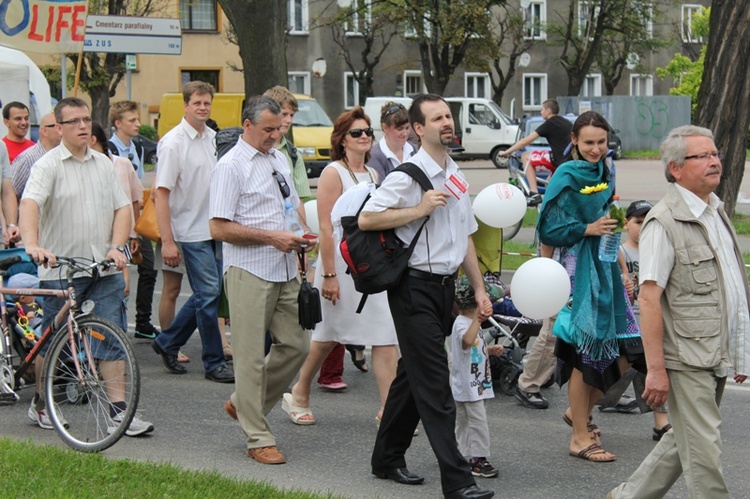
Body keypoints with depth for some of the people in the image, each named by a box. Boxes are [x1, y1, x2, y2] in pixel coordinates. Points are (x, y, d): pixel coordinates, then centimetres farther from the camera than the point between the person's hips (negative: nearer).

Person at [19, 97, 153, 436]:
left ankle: (118, 409, 0)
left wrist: (116, 247, -4)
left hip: (104, 269, 4)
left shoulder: (103, 164, 13)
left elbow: (122, 207, 12)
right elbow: (29, 203, -19)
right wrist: (32, 244, -36)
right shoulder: (49, 165, -4)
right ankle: (40, 404, 25)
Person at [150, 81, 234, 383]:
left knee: (206, 294, 11)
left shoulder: (213, 138, 9)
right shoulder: (173, 143, -12)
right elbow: (161, 193, -14)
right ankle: (213, 363, 4)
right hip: (191, 231, -7)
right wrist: (167, 241, -18)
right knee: (208, 293, -6)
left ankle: (167, 342, 27)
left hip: (216, 229, 7)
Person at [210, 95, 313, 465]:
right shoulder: (231, 165, -9)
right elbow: (219, 228, -14)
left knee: (296, 345, 8)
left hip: (286, 269, 8)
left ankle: (244, 404, 26)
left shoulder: (278, 158, 14)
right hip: (249, 272, -7)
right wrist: (271, 236, -17)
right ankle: (258, 439, 4)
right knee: (251, 357, -2)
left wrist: (304, 234, 6)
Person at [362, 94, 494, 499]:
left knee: (413, 374, 16)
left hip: (444, 286, 8)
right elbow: (366, 219, -17)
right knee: (434, 383, -9)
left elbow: (465, 237, 21)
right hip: (414, 287, -8)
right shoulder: (408, 176, -11)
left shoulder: (456, 177, 14)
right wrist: (419, 210, -21)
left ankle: (388, 459, 27)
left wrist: (479, 288, 18)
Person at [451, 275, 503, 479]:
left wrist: (490, 350, 12)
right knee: (477, 421, -9)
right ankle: (478, 458, -6)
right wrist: (477, 320, -49)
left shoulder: (472, 323, 14)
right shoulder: (462, 324, -18)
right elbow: (466, 342, -41)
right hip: (467, 385, -10)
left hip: (477, 384, 10)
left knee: (464, 423, 14)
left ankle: (465, 457, 19)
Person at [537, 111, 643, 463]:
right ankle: (580, 438, 4)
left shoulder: (604, 174, 12)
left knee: (623, 353, 4)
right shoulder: (567, 176, -10)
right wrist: (589, 229, -18)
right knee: (585, 351, -4)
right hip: (578, 269, -7)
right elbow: (549, 230, -12)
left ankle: (580, 412, 24)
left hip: (605, 266, 8)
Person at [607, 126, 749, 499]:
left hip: (717, 357, 8)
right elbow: (649, 298, -17)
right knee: (703, 451, -4)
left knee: (685, 440, 16)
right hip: (687, 359, -8)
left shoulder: (716, 211, 14)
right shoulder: (664, 222, -13)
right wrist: (656, 369, -21)